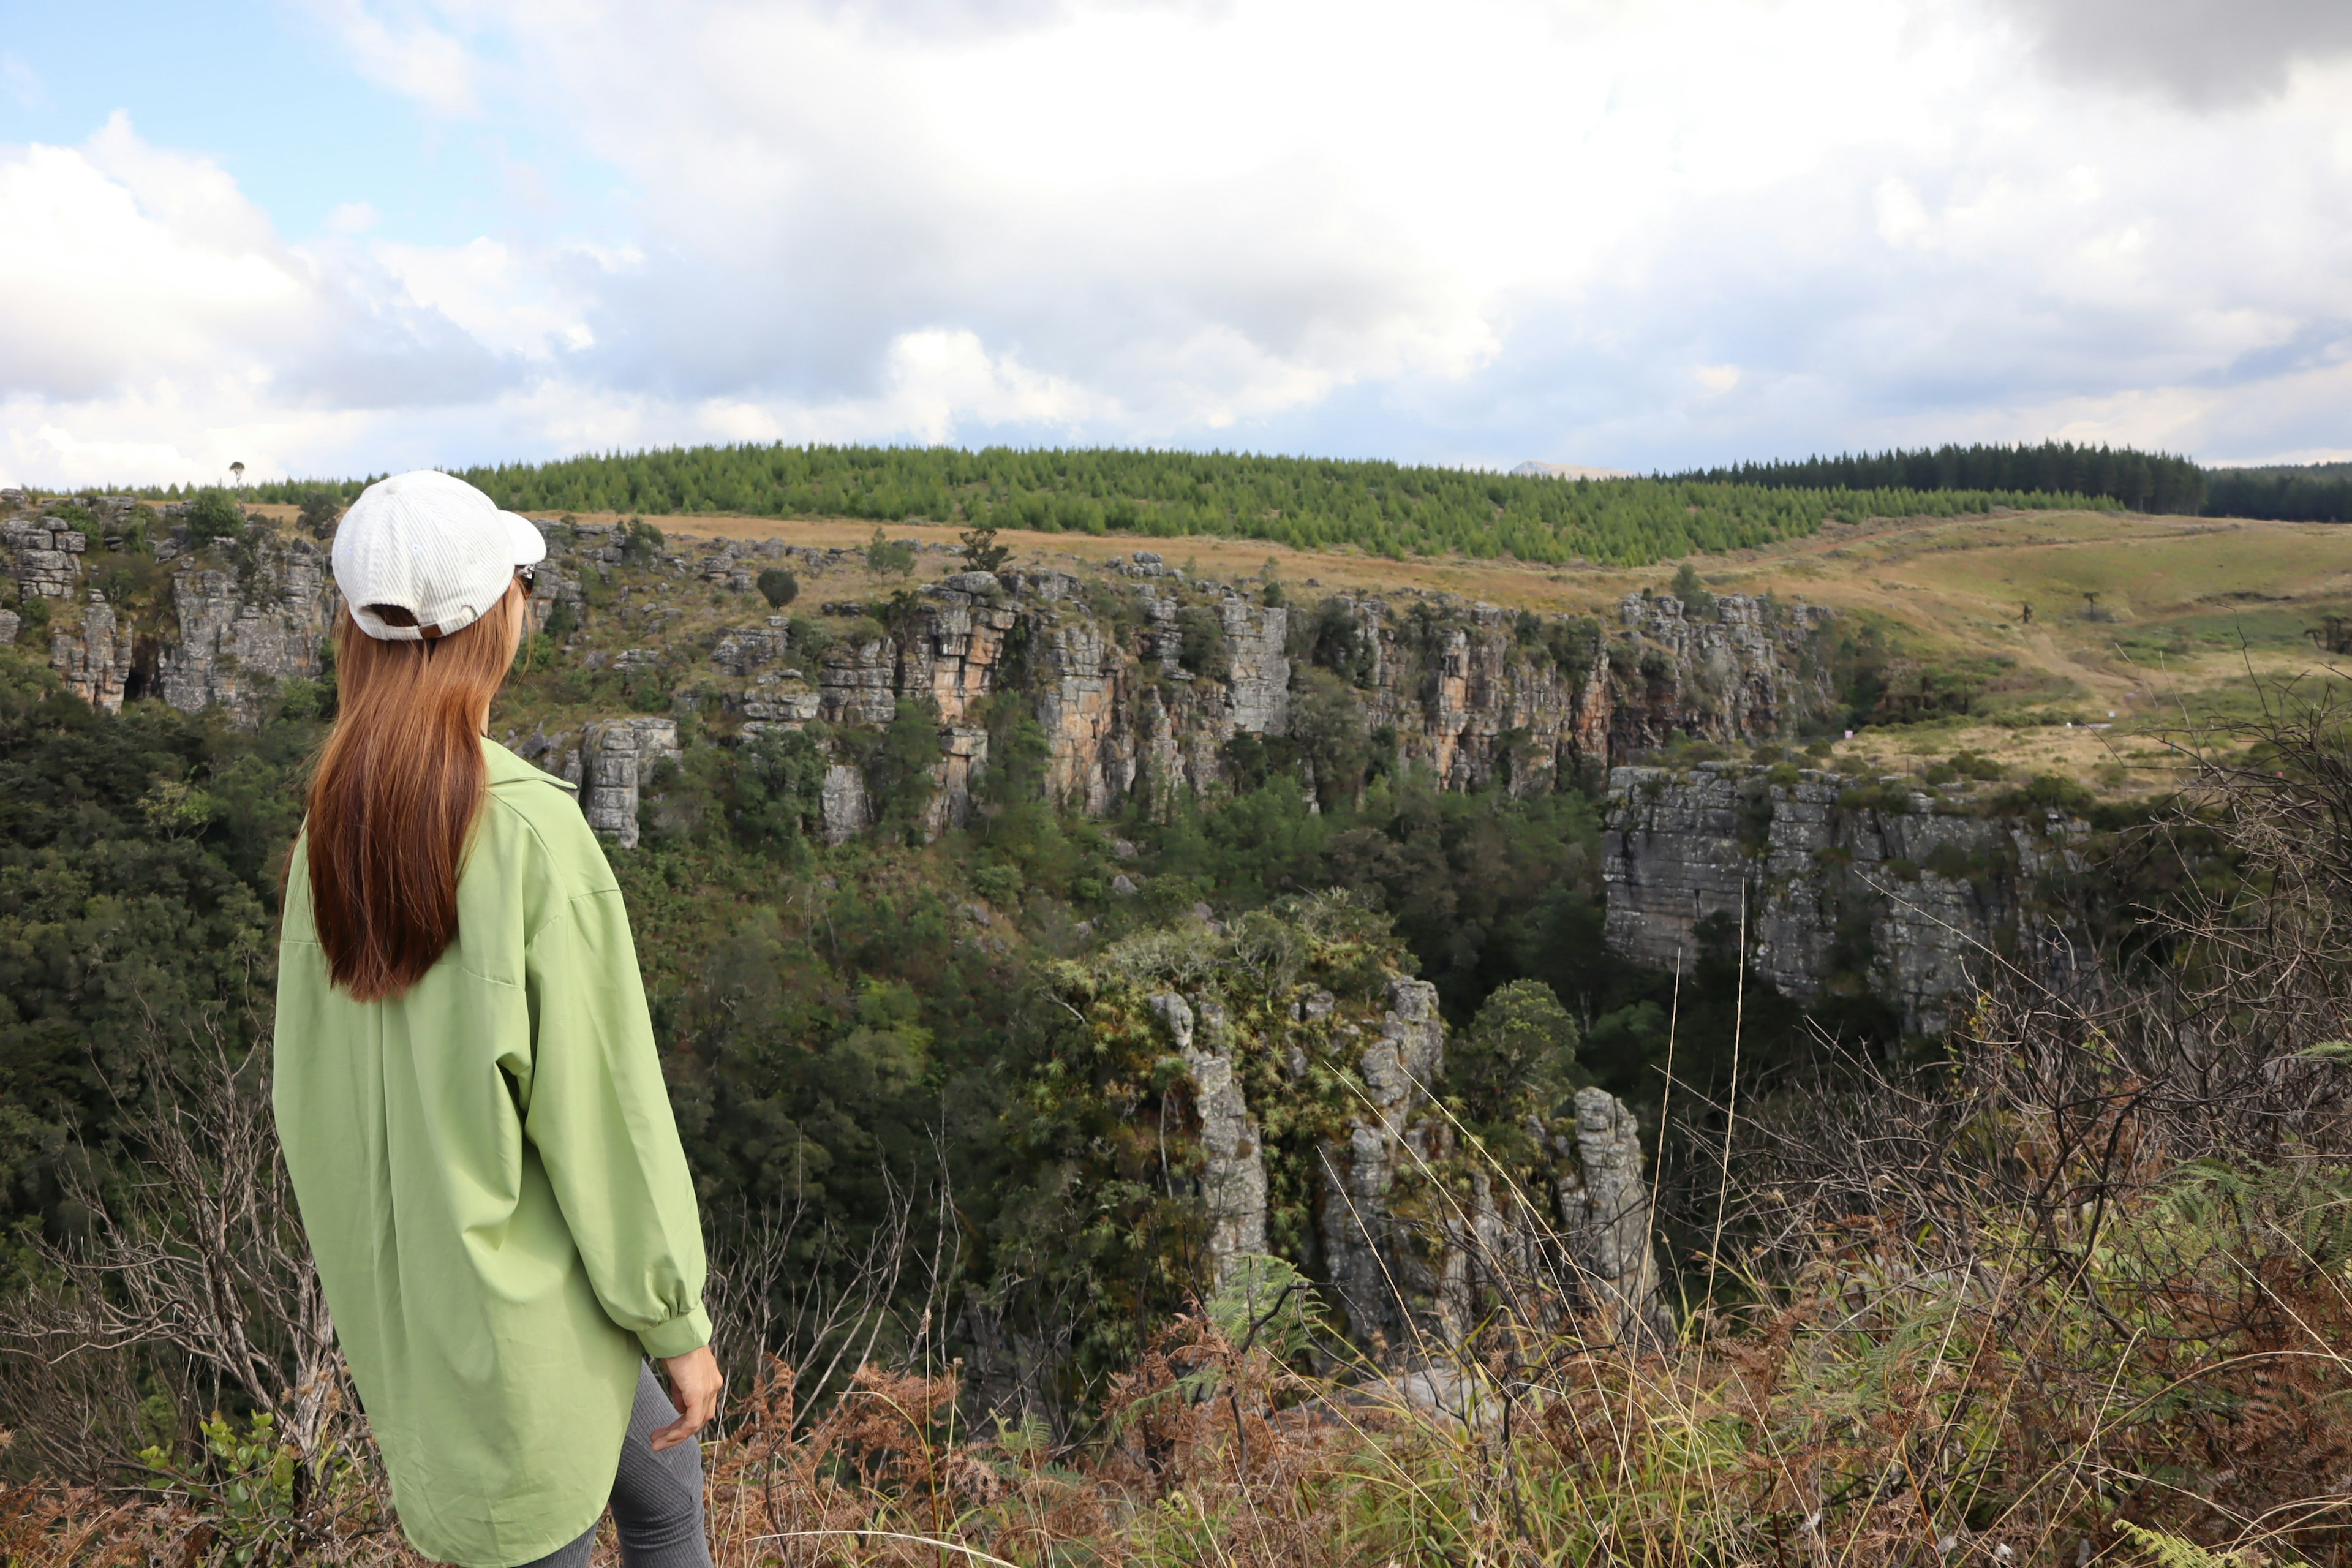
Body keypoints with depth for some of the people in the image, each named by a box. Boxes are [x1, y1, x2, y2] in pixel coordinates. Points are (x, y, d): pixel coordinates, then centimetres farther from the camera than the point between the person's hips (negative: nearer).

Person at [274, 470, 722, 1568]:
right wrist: (677, 1323, -9)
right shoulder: (531, 832, -25)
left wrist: (371, 1270, 19)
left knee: (662, 1479, 26)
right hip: (520, 1303, -8)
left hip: (399, 1296, 8)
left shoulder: (332, 827, -3)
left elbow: (310, 1094, 6)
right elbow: (603, 1110, -20)